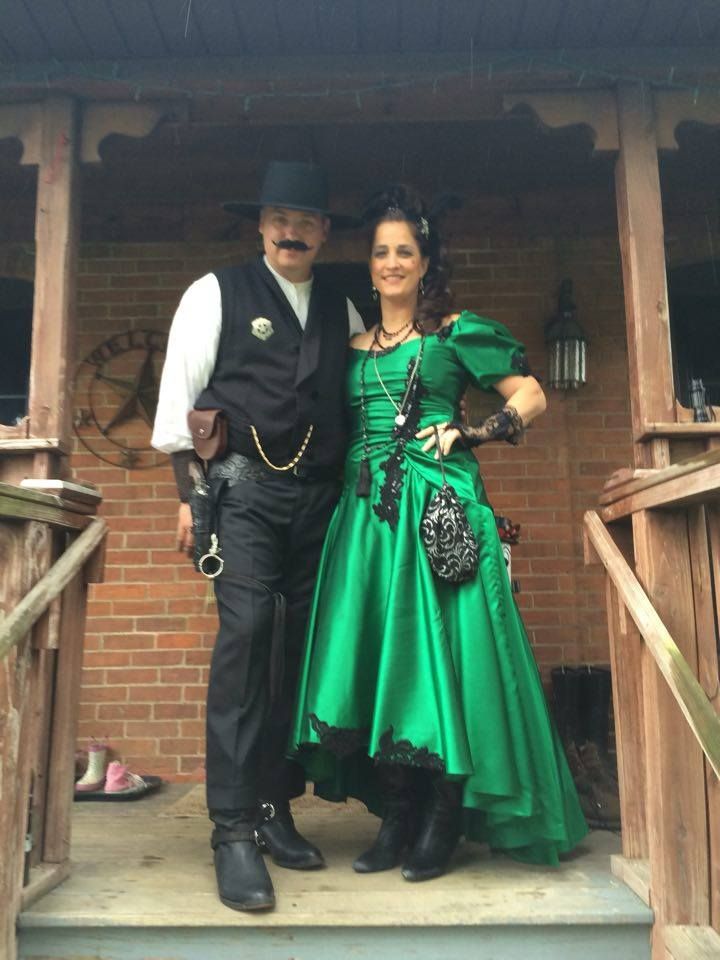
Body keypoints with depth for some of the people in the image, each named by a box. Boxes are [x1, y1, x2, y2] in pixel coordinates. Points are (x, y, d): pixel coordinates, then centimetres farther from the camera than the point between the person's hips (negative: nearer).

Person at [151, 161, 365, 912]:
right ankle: (233, 830, -8)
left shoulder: (341, 310, 17)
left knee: (298, 647, 4)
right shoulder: (216, 293, 6)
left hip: (319, 496, 4)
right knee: (245, 632, -16)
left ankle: (275, 808, 17)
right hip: (244, 485, -4)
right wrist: (186, 496, -5)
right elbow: (180, 393, 1)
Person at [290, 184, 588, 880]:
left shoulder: (456, 332, 5)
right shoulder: (354, 347, 17)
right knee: (374, 653, 2)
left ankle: (444, 819, 11)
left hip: (438, 504, -4)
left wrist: (472, 432, -8)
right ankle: (398, 813, 15)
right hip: (368, 510, 5)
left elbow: (531, 396, 4)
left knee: (441, 650, -4)